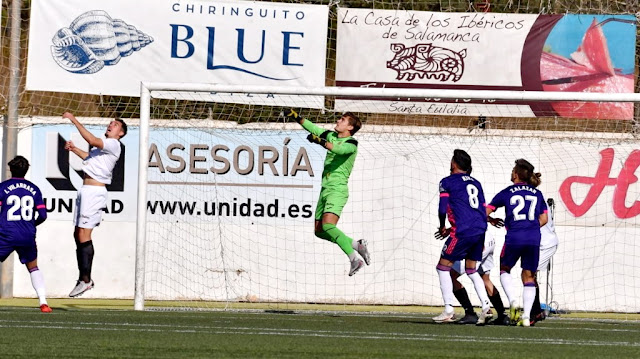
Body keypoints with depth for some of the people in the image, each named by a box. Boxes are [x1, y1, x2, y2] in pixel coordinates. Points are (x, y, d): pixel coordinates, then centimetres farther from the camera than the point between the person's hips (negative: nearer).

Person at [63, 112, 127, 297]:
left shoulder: (113, 144, -9)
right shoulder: (102, 144, 21)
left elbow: (92, 140, -26)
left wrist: (74, 120, -24)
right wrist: (74, 149, 27)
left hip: (94, 190, -10)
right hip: (85, 190, 10)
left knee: (84, 234, -14)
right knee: (78, 234, 11)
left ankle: (85, 279, -13)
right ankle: (84, 278, 15)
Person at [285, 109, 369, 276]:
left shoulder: (351, 143, -8)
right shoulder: (331, 136, 15)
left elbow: (339, 149, -28)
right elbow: (314, 129, 24)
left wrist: (320, 141, -39)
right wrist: (297, 117, 17)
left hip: (338, 190, -9)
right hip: (325, 189, 9)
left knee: (328, 226, -27)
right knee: (319, 231, 7)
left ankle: (354, 259, -27)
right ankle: (356, 245, 14)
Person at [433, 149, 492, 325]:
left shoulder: (447, 182, 1)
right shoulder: (475, 183, 19)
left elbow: (443, 209, -6)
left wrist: (442, 227, 15)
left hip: (463, 231, -7)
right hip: (480, 230, 7)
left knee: (443, 267, 5)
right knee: (471, 269, 20)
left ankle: (449, 311, -1)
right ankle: (485, 306, 4)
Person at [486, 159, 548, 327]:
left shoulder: (507, 193, 6)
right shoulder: (537, 193, 13)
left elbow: (486, 211, 10)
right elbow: (543, 219, 13)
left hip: (514, 237, -2)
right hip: (534, 238, 2)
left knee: (505, 269, 19)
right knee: (528, 276, 9)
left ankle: (512, 299, -6)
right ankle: (526, 315, -1)